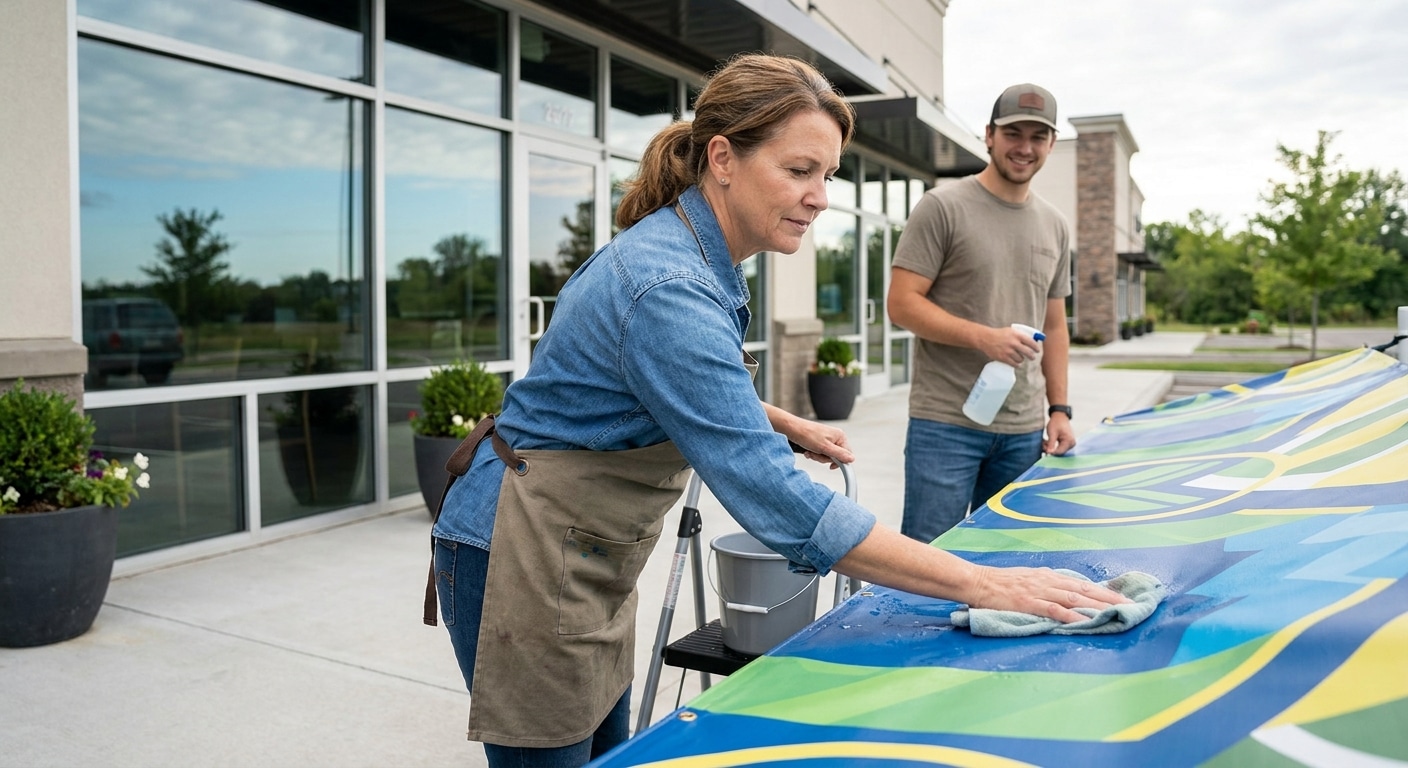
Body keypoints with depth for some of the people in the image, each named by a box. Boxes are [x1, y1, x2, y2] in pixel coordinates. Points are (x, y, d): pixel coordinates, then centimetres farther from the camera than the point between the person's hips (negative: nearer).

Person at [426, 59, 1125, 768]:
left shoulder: (689, 253, 2)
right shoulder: (668, 291, -29)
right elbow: (780, 503, -34)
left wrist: (789, 426, 11)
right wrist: (981, 586, -31)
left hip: (587, 562, 9)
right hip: (526, 559, -9)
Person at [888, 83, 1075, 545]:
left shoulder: (1054, 226, 15)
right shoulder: (943, 206, -4)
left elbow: (1054, 326, 19)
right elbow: (902, 304, -10)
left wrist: (1059, 409, 11)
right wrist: (984, 337, -19)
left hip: (1024, 429, 6)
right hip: (946, 423, -5)